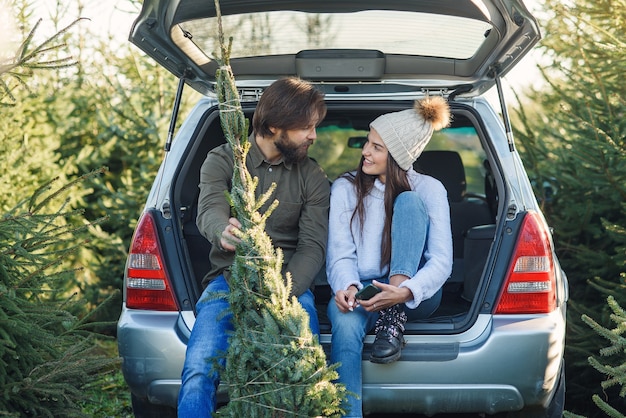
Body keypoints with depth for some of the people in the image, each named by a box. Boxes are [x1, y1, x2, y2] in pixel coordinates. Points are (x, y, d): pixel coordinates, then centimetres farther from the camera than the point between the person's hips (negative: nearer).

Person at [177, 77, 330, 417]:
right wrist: (223, 234, -41)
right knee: (198, 378, -27)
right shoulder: (222, 161, 4)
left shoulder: (313, 178, 9)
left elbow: (313, 245, 0)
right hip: (228, 280, -1)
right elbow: (209, 210, -14)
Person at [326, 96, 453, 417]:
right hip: (362, 292, 0)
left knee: (408, 202, -21)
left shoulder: (428, 190, -1)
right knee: (345, 322, -39)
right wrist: (347, 287, -28)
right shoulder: (346, 188, 4)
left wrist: (406, 292, -30)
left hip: (415, 295, 0)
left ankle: (394, 320, -27)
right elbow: (340, 253, -4)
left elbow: (441, 261, -10)